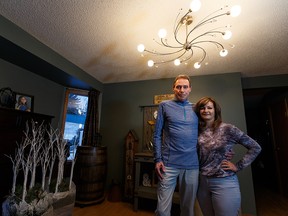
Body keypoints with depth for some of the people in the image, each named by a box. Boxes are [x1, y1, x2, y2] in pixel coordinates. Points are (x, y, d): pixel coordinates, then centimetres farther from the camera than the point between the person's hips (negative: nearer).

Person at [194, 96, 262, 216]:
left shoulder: (227, 129, -10)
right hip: (202, 182, 4)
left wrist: (238, 166, -8)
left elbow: (255, 148, -4)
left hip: (224, 183, -3)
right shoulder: (198, 131, 0)